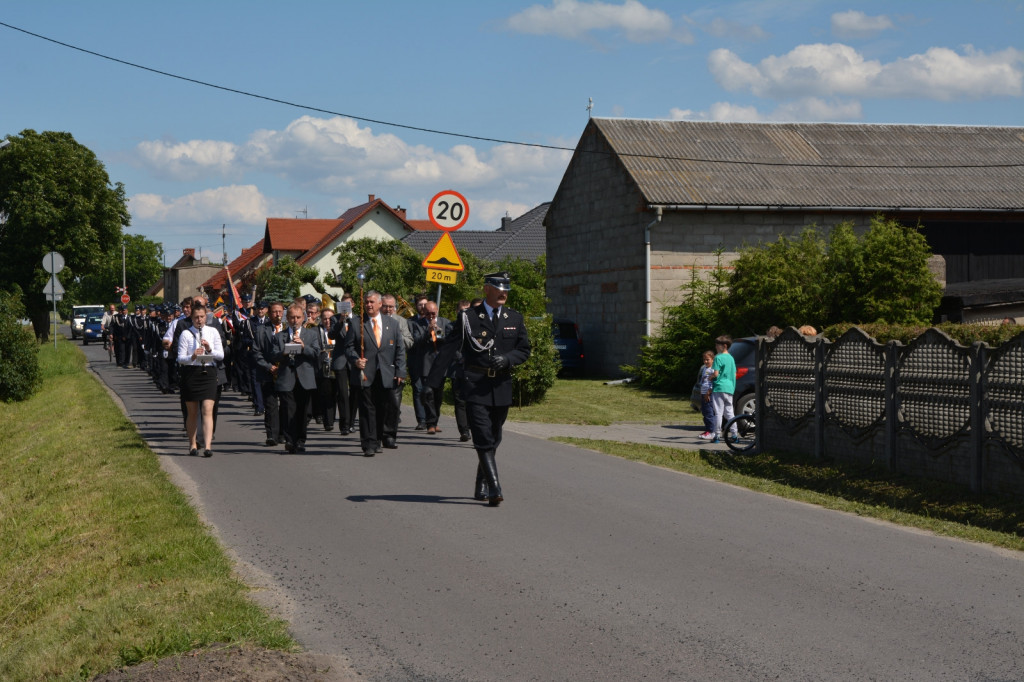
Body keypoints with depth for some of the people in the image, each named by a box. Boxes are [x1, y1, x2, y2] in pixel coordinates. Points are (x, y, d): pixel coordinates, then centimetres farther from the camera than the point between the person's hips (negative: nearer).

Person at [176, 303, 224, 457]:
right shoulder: (186, 334, 0)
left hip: (208, 373, 1)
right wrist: (192, 357, -23)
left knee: (207, 410, -11)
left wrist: (210, 349, -13)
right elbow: (180, 358, -4)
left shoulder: (213, 332, 7)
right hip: (191, 373, -1)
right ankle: (192, 444, 23)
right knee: (192, 412, 8)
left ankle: (207, 446, -17)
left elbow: (221, 355, 5)